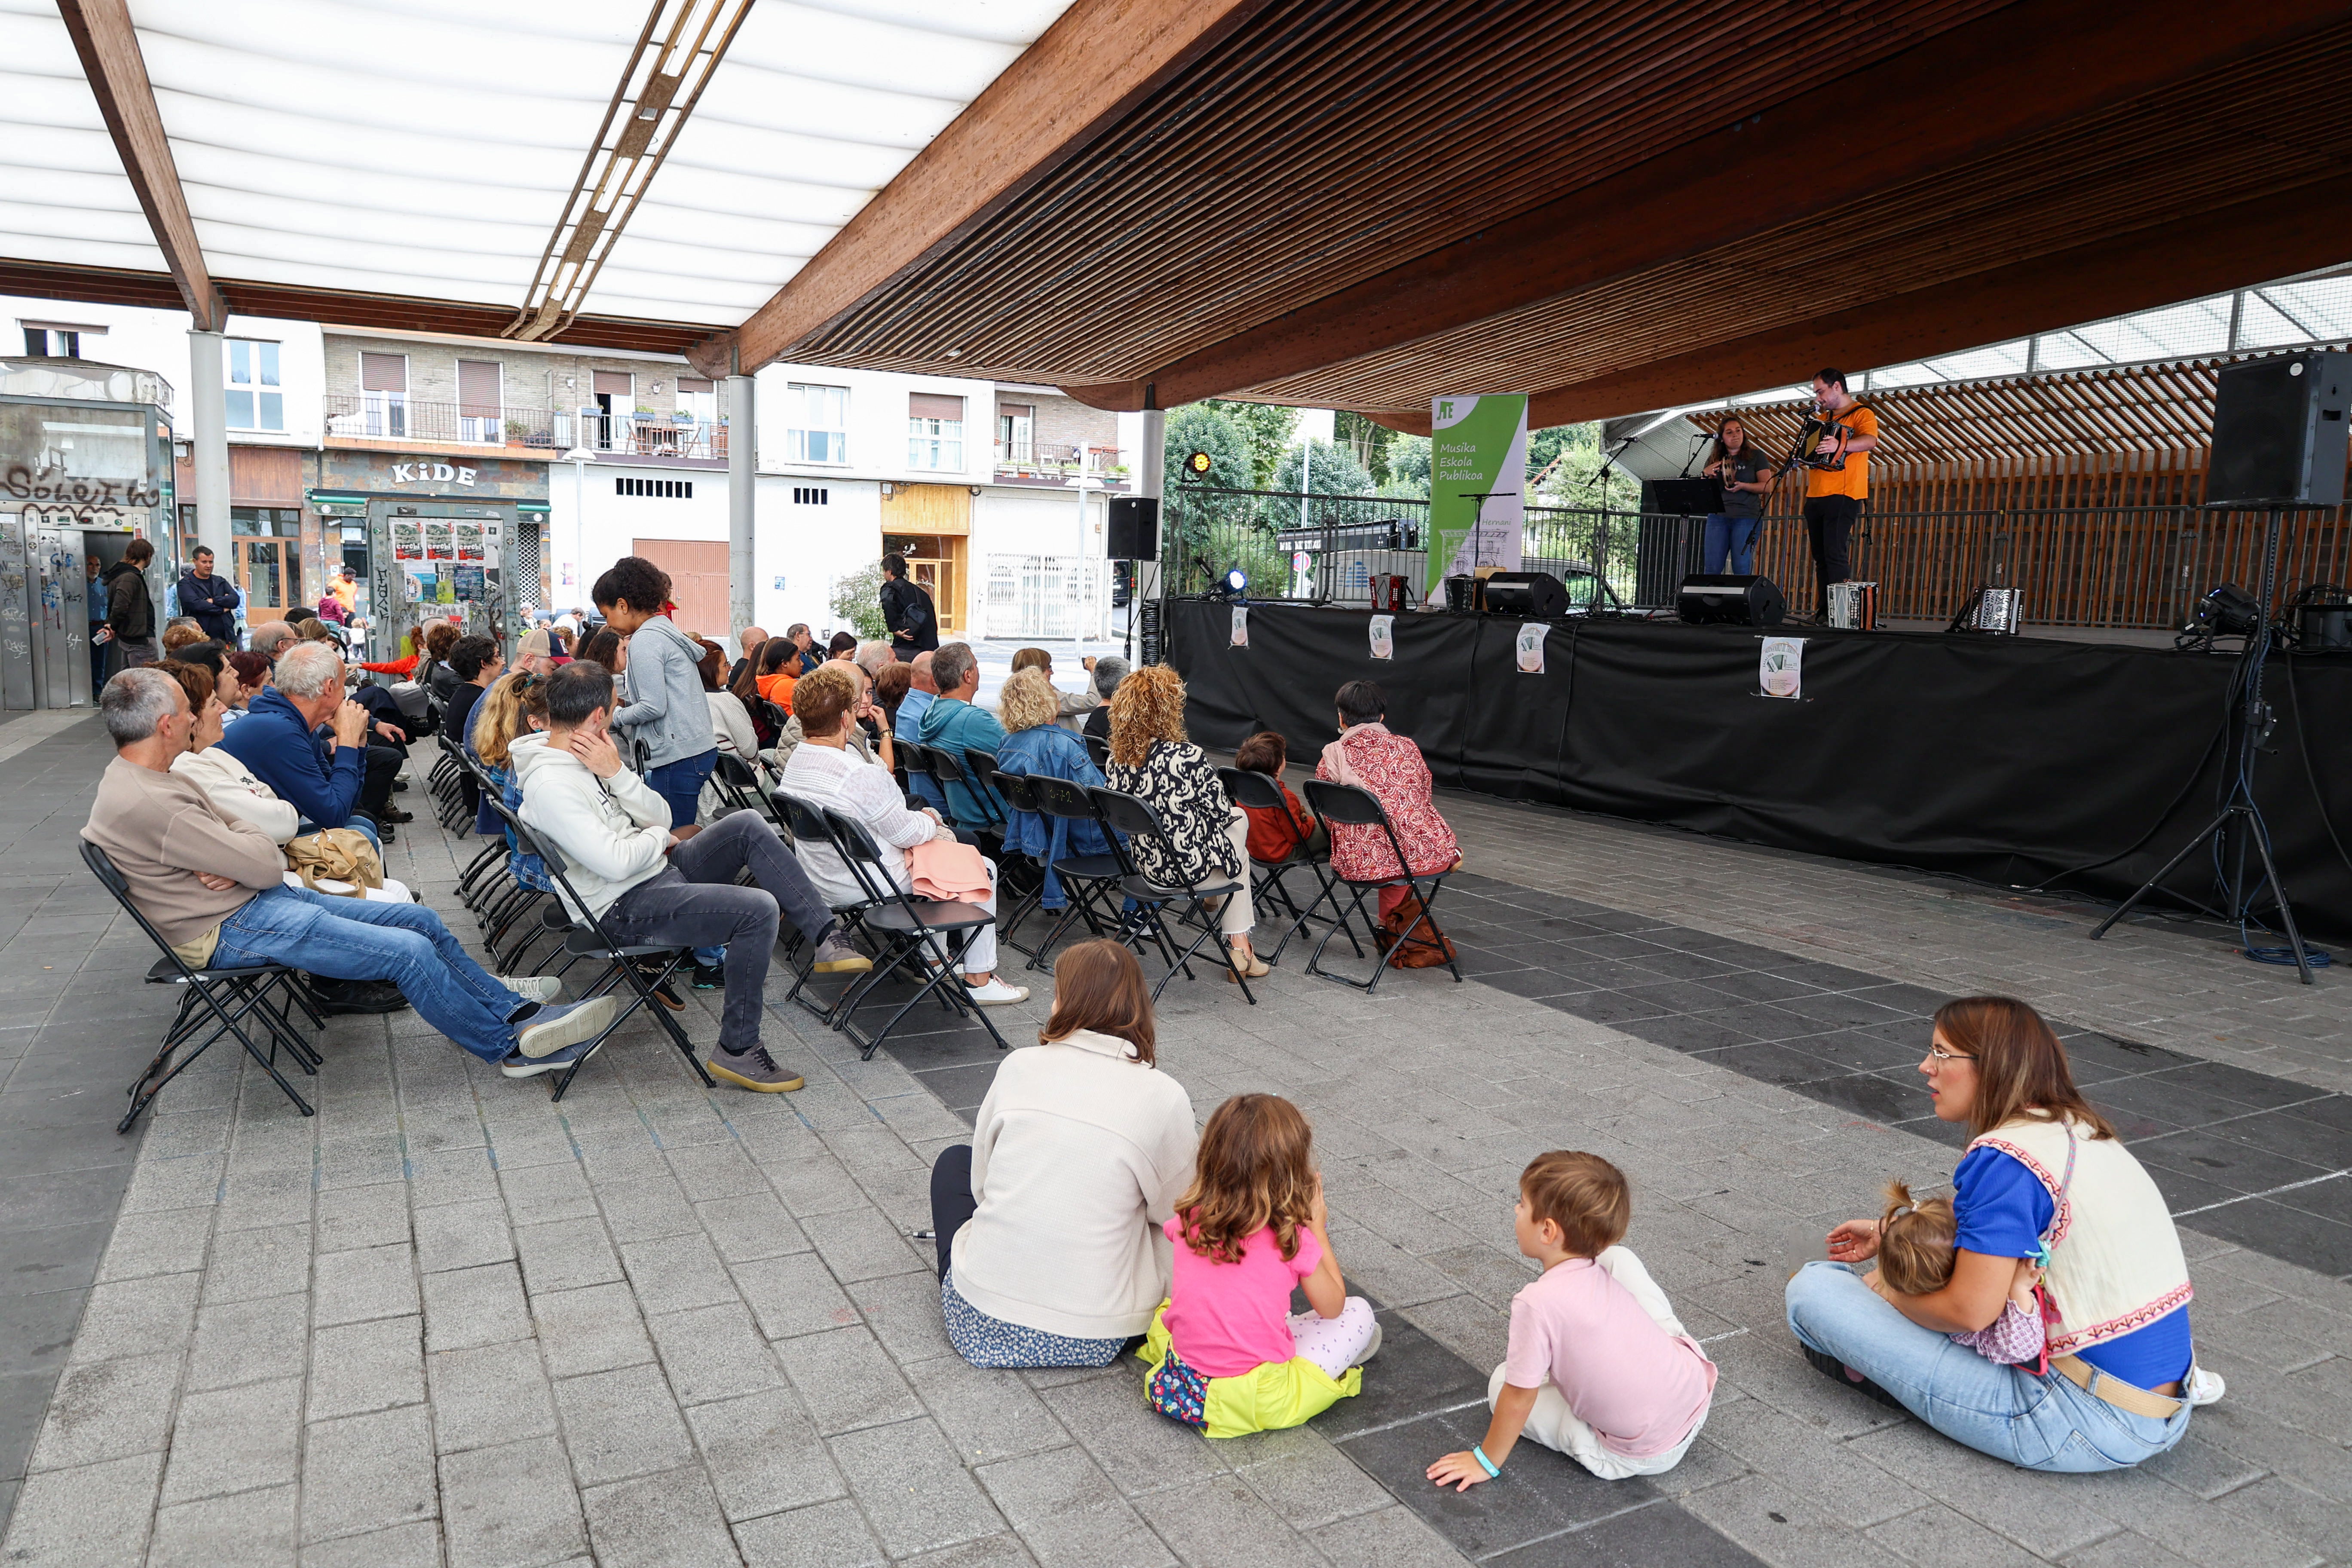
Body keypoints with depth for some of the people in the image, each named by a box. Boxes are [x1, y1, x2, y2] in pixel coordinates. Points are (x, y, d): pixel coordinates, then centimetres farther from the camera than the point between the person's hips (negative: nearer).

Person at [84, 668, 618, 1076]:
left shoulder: (138, 777, 10)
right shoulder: (147, 804, -25)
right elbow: (265, 865, -22)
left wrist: (239, 859, -14)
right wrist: (242, 832, -2)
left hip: (258, 898, 11)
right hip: (230, 931, -11)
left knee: (422, 921, 7)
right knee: (409, 951, -16)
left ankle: (506, 1003, 19)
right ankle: (511, 1045, -2)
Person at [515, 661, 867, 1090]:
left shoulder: (586, 757, 9)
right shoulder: (548, 785, -21)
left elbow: (661, 817, 5)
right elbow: (617, 862, -27)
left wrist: (617, 773, -11)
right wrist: (660, 835, -7)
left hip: (659, 869, 10)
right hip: (626, 908, -10)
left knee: (749, 825, -1)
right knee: (759, 908, -24)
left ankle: (826, 937, 0)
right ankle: (737, 1051, -12)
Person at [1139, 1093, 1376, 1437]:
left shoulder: (1189, 1219, -3)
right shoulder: (1291, 1237, -14)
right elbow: (1332, 1307, 2)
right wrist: (1317, 1227, 9)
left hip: (1182, 1384, 4)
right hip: (1260, 1402, -3)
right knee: (1360, 1312, 11)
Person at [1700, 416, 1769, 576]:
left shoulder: (1756, 457, 7)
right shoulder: (1714, 459, 16)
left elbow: (1767, 486, -1)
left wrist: (1743, 486, -17)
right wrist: (1706, 475, -1)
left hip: (1747, 517, -3)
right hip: (1718, 516, 3)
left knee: (1742, 568, -7)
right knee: (1712, 568, -4)